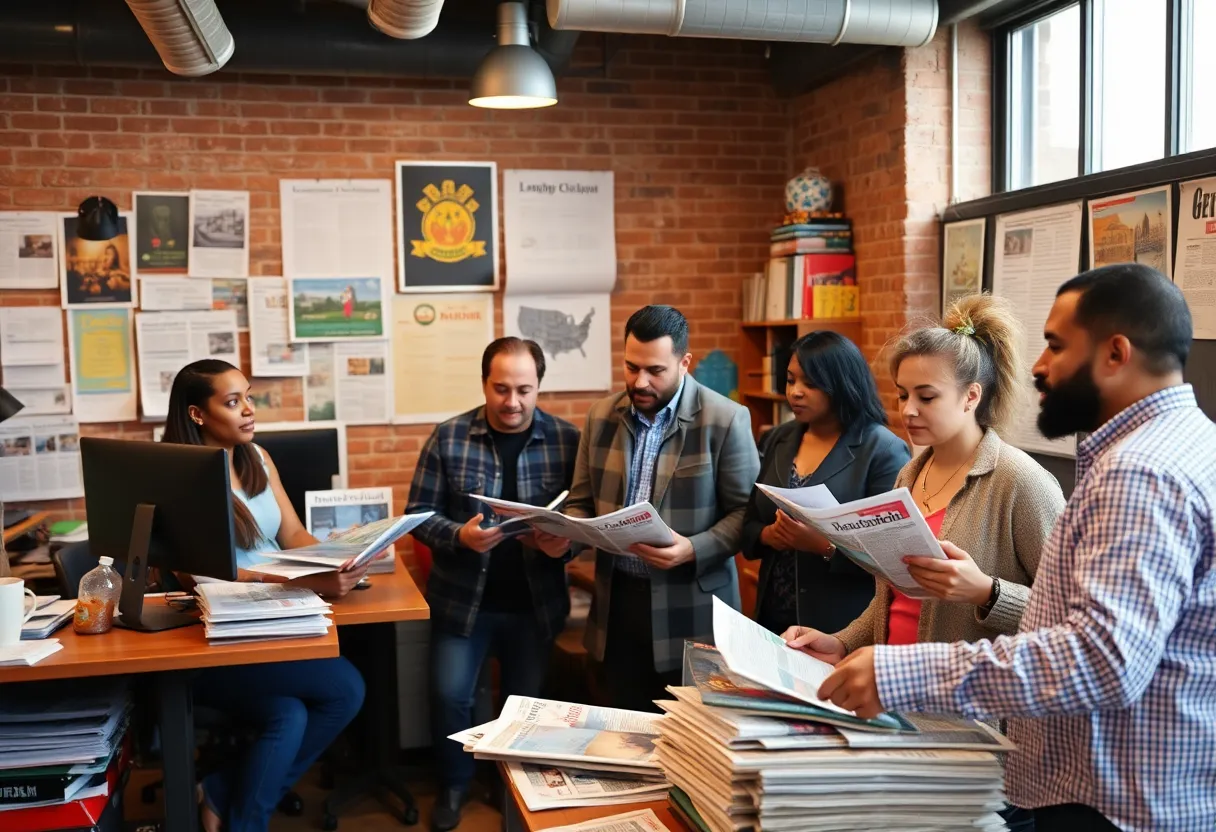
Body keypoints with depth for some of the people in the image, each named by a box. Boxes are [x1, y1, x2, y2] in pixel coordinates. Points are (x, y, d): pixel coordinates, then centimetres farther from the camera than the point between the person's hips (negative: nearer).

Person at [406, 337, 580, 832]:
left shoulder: (568, 440, -6)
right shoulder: (449, 437, -6)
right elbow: (419, 512, -5)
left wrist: (565, 543, -25)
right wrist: (459, 535, -23)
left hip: (536, 603, 0)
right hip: (462, 598, 0)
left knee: (527, 701, 14)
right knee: (449, 696, 4)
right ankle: (455, 783, 31)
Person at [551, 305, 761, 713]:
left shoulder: (726, 419, -8)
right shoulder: (601, 416, 7)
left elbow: (747, 512, -7)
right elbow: (582, 501, 13)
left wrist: (693, 550, -22)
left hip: (689, 609, -4)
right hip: (617, 599, 4)